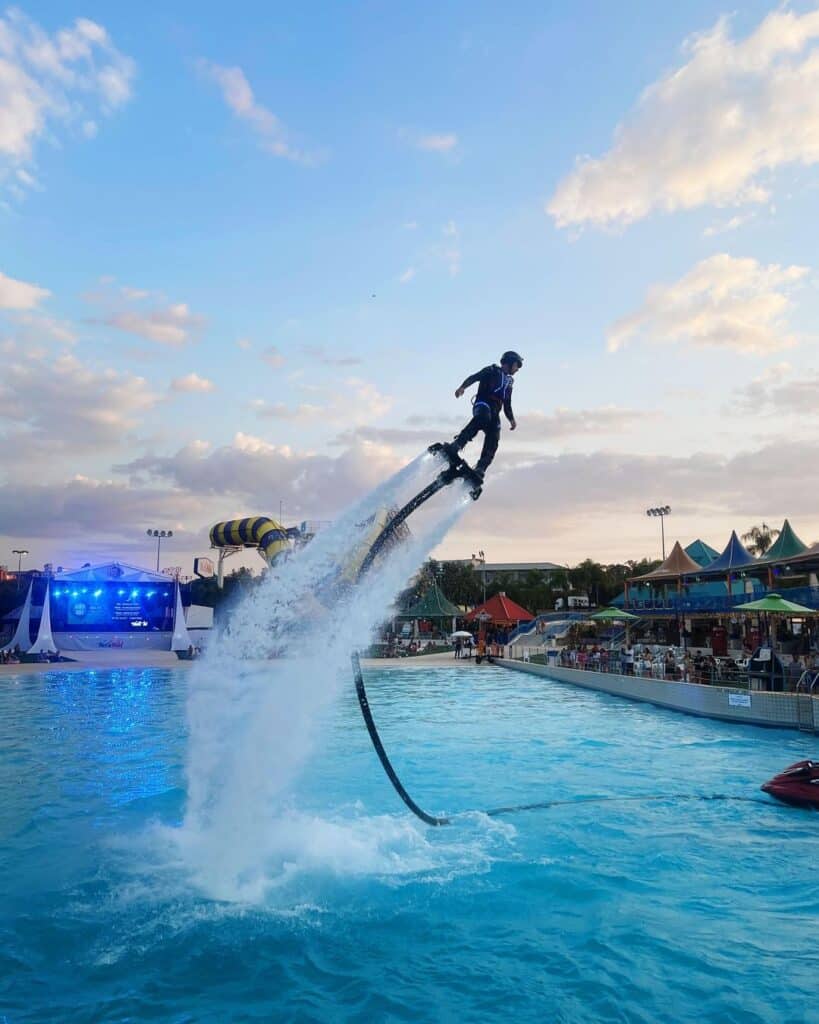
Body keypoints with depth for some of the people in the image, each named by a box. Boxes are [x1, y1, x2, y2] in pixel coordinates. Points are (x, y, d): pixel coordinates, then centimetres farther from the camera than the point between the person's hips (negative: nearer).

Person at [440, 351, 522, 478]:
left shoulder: (509, 383, 34)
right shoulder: (492, 370, 15)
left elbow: (507, 406, 34)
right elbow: (474, 377, 0)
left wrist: (512, 419, 15)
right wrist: (463, 387, -21)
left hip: (495, 413, 6)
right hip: (482, 404, -6)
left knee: (492, 442, -16)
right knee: (482, 419, -39)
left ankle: (479, 470, -23)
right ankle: (456, 445, -51)